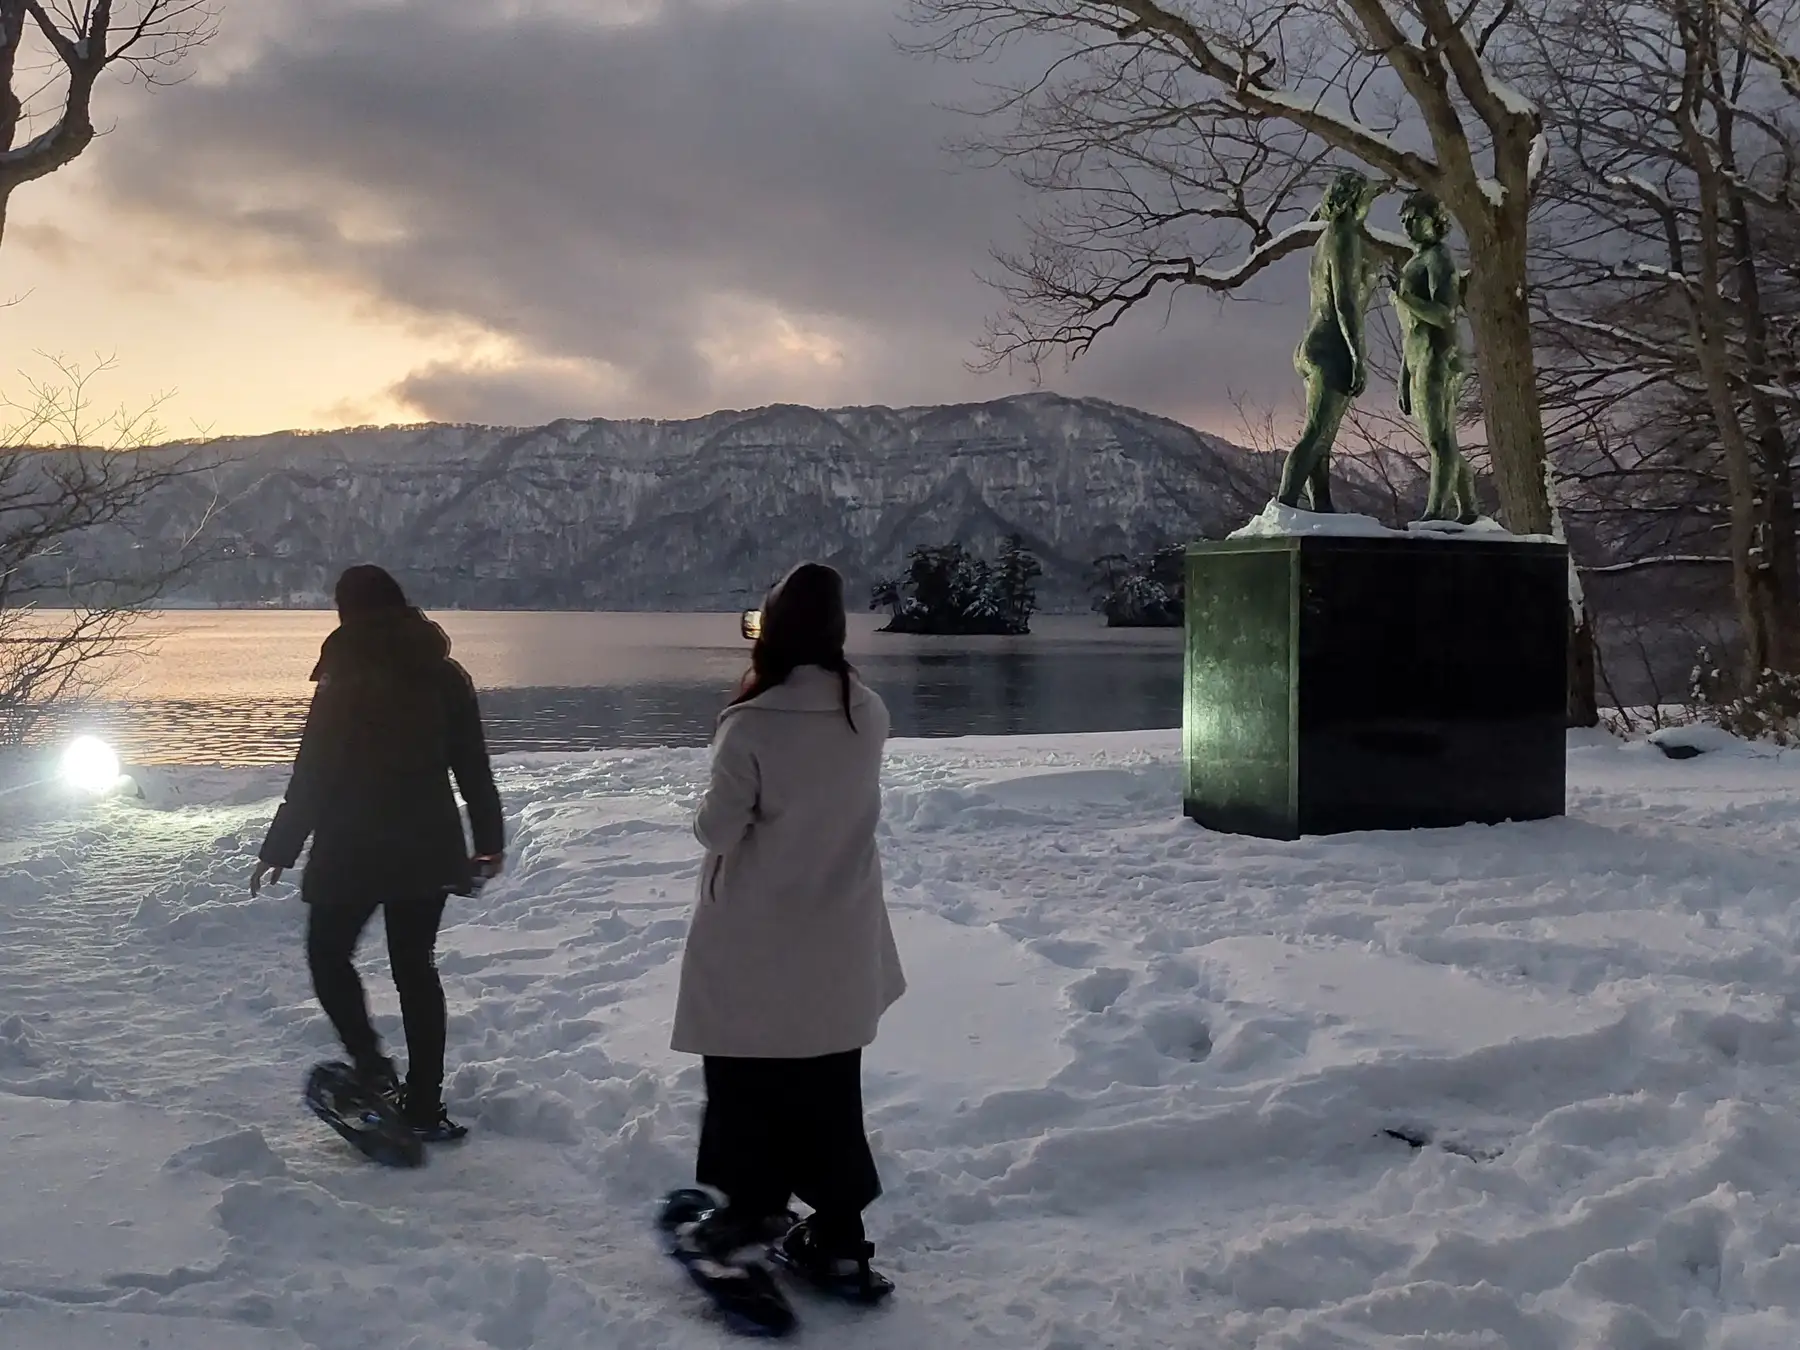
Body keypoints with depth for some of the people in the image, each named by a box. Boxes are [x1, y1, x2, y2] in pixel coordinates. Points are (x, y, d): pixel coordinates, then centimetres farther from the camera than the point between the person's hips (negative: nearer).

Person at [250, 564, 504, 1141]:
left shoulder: (342, 683, -11)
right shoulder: (445, 676, 3)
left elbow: (311, 776, -10)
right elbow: (473, 768, 7)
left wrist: (278, 850, -1)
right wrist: (489, 841, 16)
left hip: (352, 852, -4)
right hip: (428, 850, 4)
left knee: (329, 954, 14)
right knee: (416, 966, 11)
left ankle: (372, 1066, -6)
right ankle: (425, 1105, 9)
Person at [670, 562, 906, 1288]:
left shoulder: (752, 726, -21)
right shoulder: (869, 714, -5)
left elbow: (717, 829, -13)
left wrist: (717, 807, 6)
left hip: (756, 940, -5)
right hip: (838, 936, 5)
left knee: (745, 1077, 15)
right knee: (829, 1088, 15)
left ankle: (756, 1202, 28)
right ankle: (839, 1231, 19)